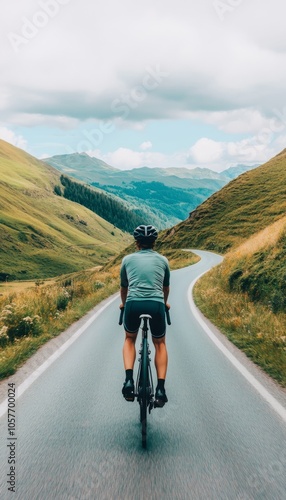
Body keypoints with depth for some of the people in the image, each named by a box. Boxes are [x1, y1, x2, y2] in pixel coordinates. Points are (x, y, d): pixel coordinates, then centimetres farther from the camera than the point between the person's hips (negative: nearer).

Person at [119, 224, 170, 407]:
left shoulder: (128, 259, 18)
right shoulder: (163, 260, 19)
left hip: (133, 304, 0)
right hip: (156, 304, 0)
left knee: (130, 339, 28)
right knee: (160, 344, 24)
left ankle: (129, 380, 9)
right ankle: (161, 389, 13)